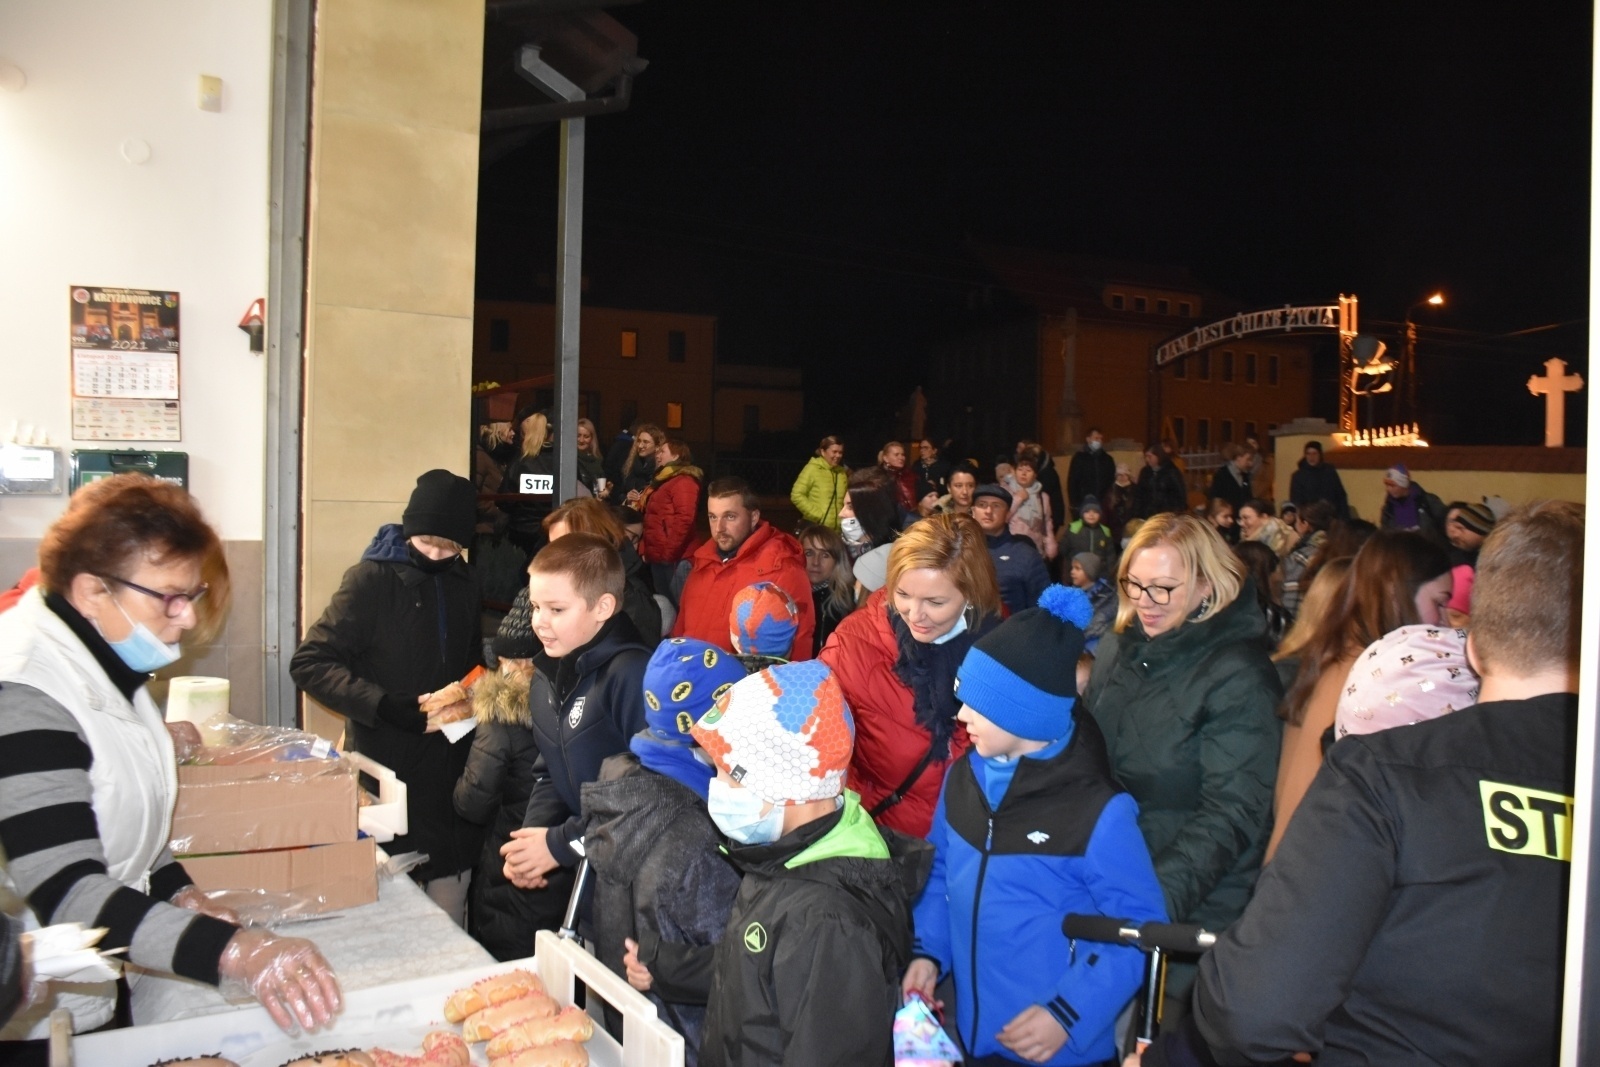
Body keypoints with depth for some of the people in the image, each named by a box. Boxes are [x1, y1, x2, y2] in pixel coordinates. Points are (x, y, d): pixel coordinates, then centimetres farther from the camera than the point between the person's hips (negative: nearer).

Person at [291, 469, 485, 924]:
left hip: (451, 772, 5)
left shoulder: (464, 583, 11)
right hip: (389, 771, -5)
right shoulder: (373, 577, -8)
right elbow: (310, 663, -13)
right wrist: (389, 707, -22)